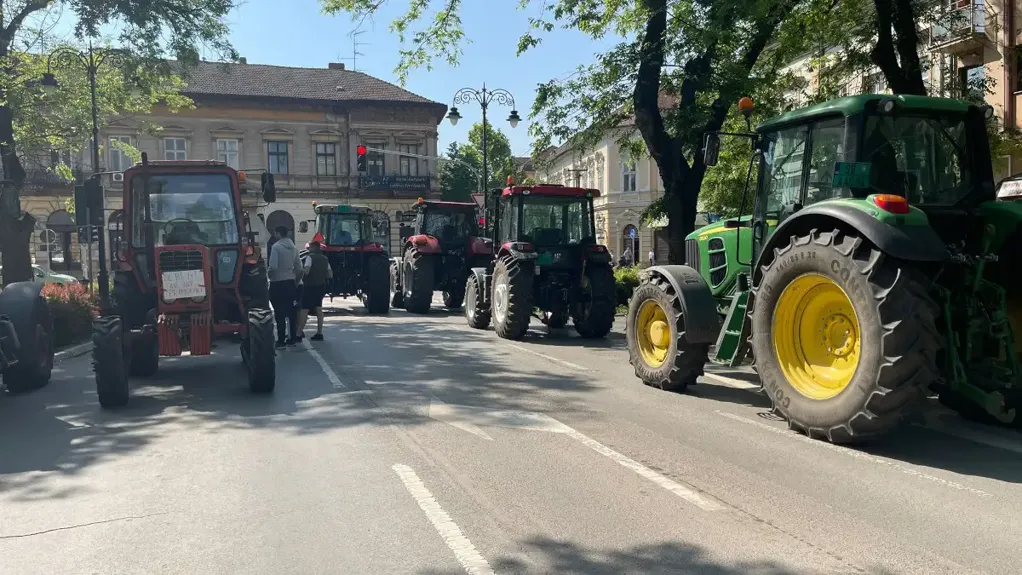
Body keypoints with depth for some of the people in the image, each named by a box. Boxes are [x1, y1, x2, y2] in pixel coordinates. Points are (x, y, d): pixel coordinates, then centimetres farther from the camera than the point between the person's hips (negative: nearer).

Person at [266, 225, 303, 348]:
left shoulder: (276, 246, -13)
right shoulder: (293, 247, 8)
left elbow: (273, 266, -20)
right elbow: (299, 267, 11)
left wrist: (267, 271, 0)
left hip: (278, 283, -6)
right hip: (290, 282, 6)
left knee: (279, 313, -3)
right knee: (291, 311, 10)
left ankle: (281, 340, -2)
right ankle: (293, 338, 14)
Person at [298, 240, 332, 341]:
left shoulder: (310, 257, -9)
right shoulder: (325, 259, 12)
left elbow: (306, 271, -22)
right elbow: (330, 274, 11)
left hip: (311, 286, -7)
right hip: (321, 286, 7)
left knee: (304, 309, -5)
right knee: (319, 309, 10)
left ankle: (299, 332, -9)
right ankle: (319, 333, 10)